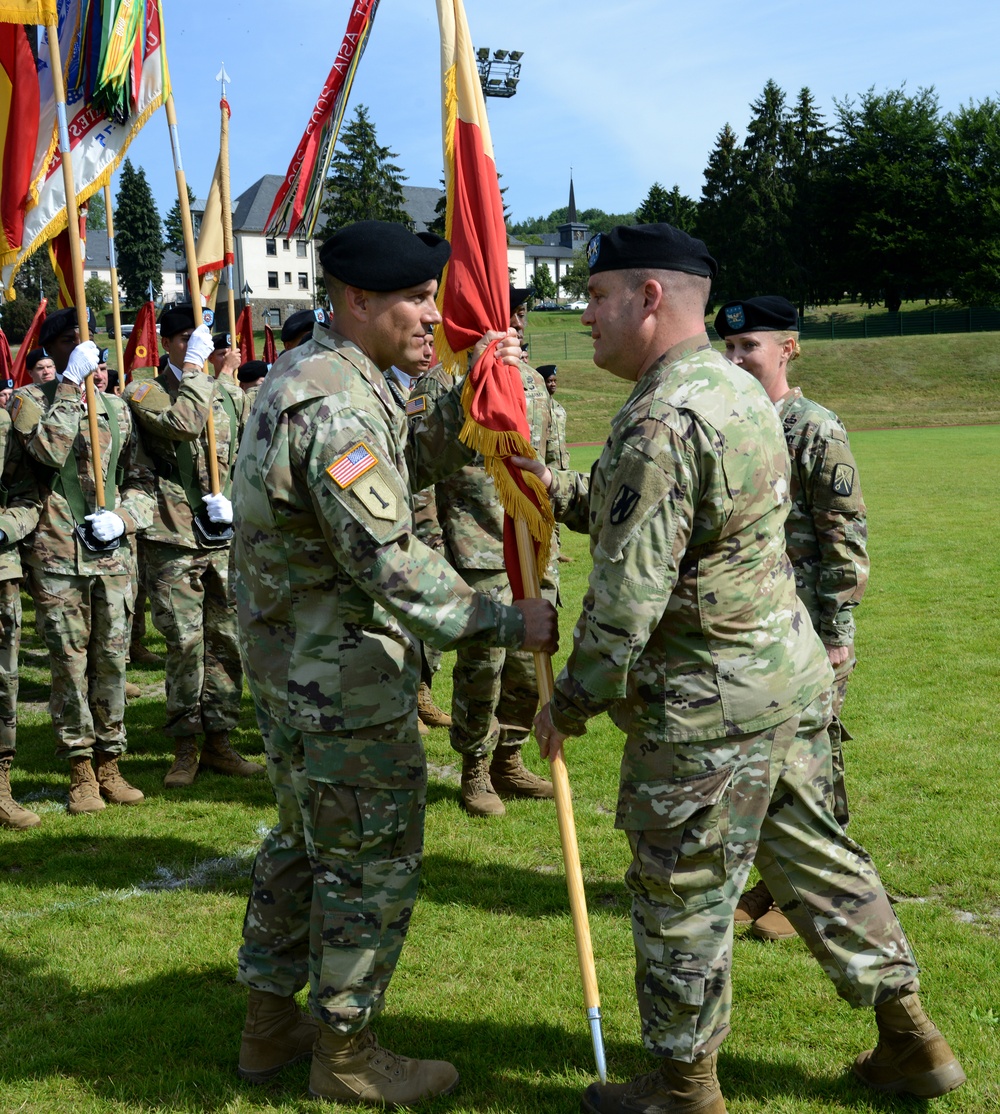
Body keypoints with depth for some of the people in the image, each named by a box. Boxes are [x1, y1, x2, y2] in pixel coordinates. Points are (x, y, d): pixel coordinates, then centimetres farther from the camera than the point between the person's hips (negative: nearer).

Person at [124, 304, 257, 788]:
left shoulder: (230, 394, 14)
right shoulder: (144, 393, 1)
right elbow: (183, 422, -19)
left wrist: (234, 499, -2)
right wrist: (195, 366, -13)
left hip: (225, 536, 4)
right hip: (175, 535, -4)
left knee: (227, 638, 6)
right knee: (185, 641, -5)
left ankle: (218, 741, 16)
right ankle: (185, 747, 7)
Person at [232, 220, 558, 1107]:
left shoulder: (306, 371, 10)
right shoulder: (334, 404, -23)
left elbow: (413, 465, 14)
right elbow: (389, 562, -28)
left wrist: (470, 398, 0)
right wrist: (506, 622, -24)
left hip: (290, 662, 11)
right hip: (345, 677, -11)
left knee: (305, 840, 22)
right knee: (372, 862, 4)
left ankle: (270, 1026, 35)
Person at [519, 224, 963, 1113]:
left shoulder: (661, 422, -22)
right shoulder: (741, 389, 9)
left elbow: (627, 596, -23)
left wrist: (571, 704, -11)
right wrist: (560, 490, 10)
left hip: (709, 705, -9)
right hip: (792, 672, 9)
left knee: (684, 894, 7)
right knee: (815, 855, 20)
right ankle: (912, 1042, 31)